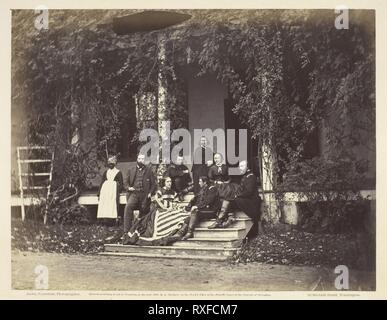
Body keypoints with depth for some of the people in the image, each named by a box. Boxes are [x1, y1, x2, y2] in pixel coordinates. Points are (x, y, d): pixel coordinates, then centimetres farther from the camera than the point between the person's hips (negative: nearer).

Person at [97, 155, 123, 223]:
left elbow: (121, 184, 4)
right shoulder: (106, 172, 18)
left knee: (113, 204, -14)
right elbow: (102, 182, 16)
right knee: (103, 205, -6)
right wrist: (99, 194, 9)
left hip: (113, 191, -4)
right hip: (105, 190, 4)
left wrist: (117, 192, -11)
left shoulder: (118, 172, 8)